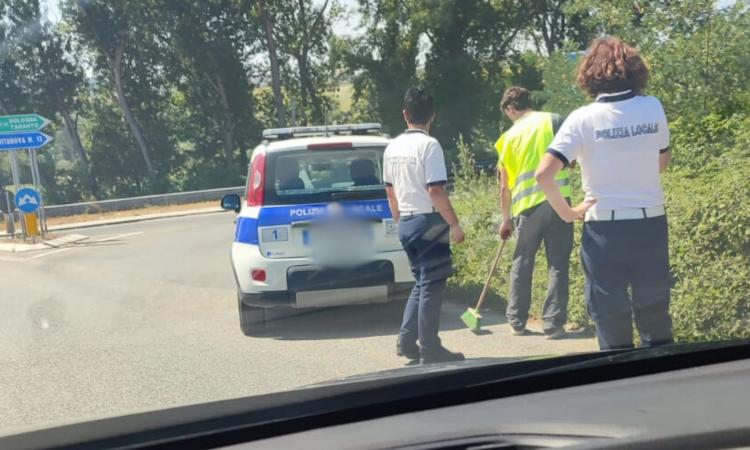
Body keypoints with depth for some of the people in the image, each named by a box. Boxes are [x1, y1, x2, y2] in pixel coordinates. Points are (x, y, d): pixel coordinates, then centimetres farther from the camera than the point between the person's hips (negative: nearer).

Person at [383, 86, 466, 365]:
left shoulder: (393, 147, 10)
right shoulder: (428, 145, -13)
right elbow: (435, 190, -19)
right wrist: (454, 225, -14)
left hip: (406, 224, 8)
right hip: (428, 221, -8)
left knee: (421, 283, 18)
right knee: (432, 286, -1)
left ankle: (406, 341, 18)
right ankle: (429, 350, 3)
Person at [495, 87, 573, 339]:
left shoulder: (509, 137, 8)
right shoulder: (553, 120, 4)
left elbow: (505, 187, 11)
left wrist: (506, 219, 21)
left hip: (528, 206, 1)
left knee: (522, 264, 14)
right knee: (558, 265, 4)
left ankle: (517, 321, 21)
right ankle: (553, 324, 2)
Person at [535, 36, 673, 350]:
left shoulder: (583, 118, -10)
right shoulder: (653, 108, -2)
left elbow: (543, 174, -17)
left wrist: (566, 212, -5)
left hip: (604, 227, -2)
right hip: (651, 224, 3)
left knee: (611, 321, 9)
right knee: (656, 318, 17)